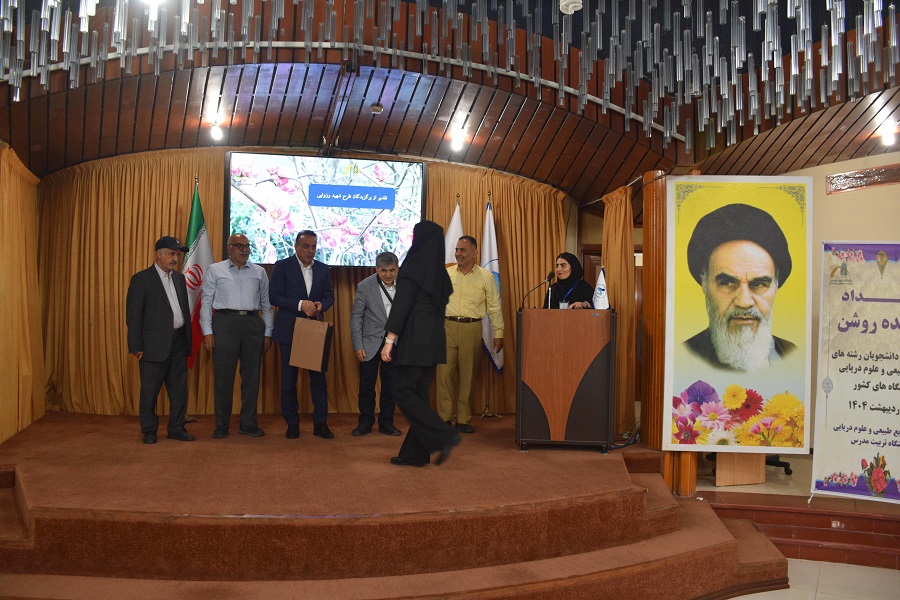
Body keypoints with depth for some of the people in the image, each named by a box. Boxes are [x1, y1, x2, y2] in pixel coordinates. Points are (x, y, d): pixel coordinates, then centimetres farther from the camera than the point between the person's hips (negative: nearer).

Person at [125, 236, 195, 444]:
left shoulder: (179, 278, 13)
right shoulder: (142, 279, -5)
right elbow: (133, 315, -7)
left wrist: (188, 340, 10)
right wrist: (136, 347, -11)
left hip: (178, 342, 6)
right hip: (155, 344, -5)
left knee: (179, 389, 9)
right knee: (150, 390, 4)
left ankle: (176, 428, 19)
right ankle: (149, 431, 16)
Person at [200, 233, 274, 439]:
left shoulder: (259, 272, 13)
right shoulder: (215, 270, 7)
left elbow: (266, 303, 13)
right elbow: (206, 302, 4)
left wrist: (268, 333, 7)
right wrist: (207, 331, -5)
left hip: (253, 324, 2)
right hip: (225, 322, -2)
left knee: (251, 376, 4)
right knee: (223, 376, 0)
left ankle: (248, 424, 13)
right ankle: (221, 426, 9)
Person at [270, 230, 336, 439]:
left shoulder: (323, 269, 9)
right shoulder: (282, 266, -2)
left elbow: (329, 296, 10)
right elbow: (274, 296, -8)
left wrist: (320, 305, -14)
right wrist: (300, 304, -19)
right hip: (289, 330, -2)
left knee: (318, 377, 2)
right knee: (289, 379, 5)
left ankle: (320, 423, 9)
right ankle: (292, 424, 15)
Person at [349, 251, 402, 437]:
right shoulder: (364, 286, -9)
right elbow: (356, 317, -5)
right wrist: (358, 345, -9)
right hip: (371, 343, -2)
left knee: (390, 385, 8)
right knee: (366, 385, 4)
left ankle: (386, 422, 20)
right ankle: (365, 422, 19)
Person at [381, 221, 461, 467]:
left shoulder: (414, 265, -11)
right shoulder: (440, 271, 13)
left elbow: (402, 303, -17)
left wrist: (390, 339, -16)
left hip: (414, 339, -8)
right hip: (434, 339, 8)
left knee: (403, 391, -2)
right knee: (419, 393, 11)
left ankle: (444, 436, -9)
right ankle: (415, 453, 13)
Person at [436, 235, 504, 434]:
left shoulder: (486, 276, 3)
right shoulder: (445, 274, 7)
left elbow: (495, 307, 4)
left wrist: (498, 333, 0)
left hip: (472, 330, -1)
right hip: (447, 328, 1)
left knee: (467, 376, 4)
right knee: (444, 373, -3)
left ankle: (463, 419, 13)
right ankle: (444, 417, 6)